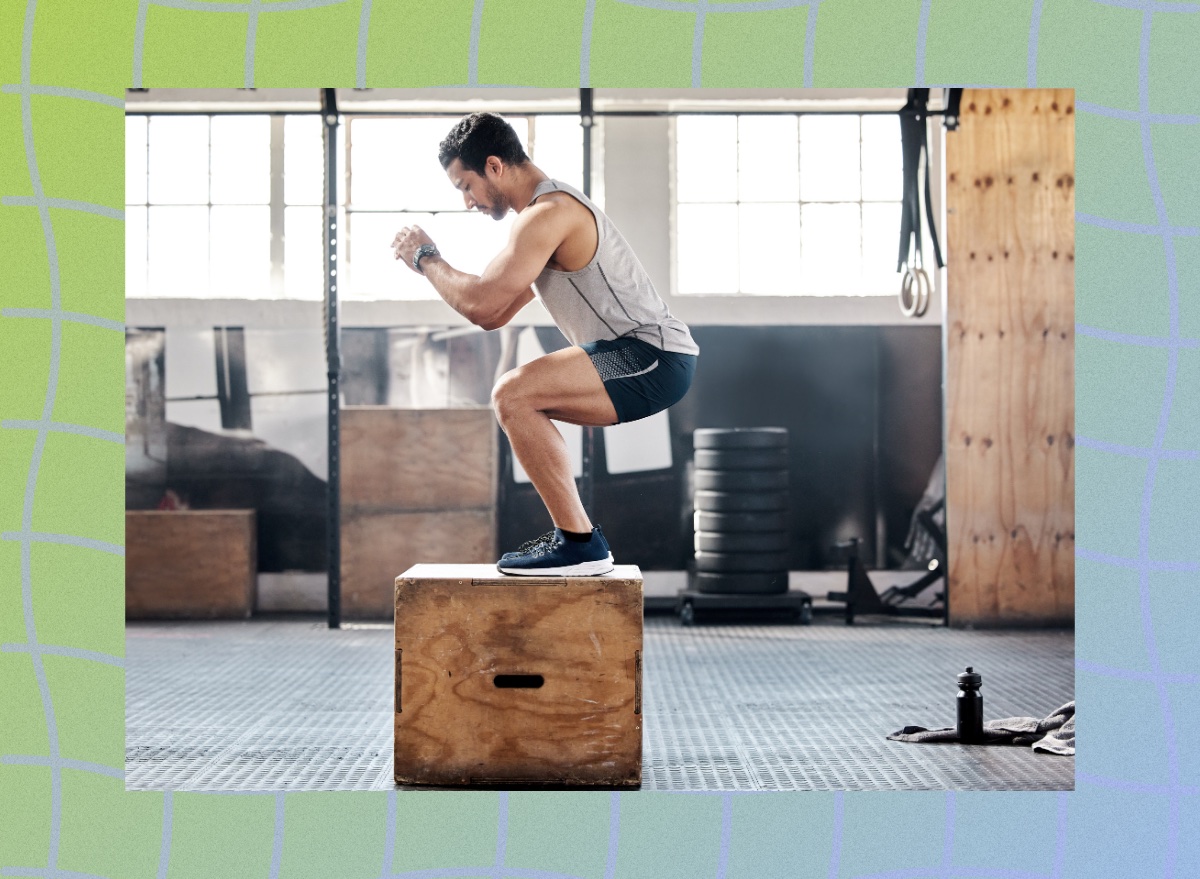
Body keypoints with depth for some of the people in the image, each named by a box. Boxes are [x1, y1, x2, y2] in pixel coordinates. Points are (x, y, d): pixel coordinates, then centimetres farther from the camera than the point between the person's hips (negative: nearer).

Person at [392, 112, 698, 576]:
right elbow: (495, 315, 24)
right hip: (646, 359, 11)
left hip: (653, 357, -11)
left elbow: (482, 305, -22)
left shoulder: (547, 214, -14)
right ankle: (574, 536, 22)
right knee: (521, 400, 21)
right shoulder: (554, 208, 20)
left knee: (512, 395, -21)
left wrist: (426, 258, -5)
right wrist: (433, 265, 13)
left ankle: (581, 544, -16)